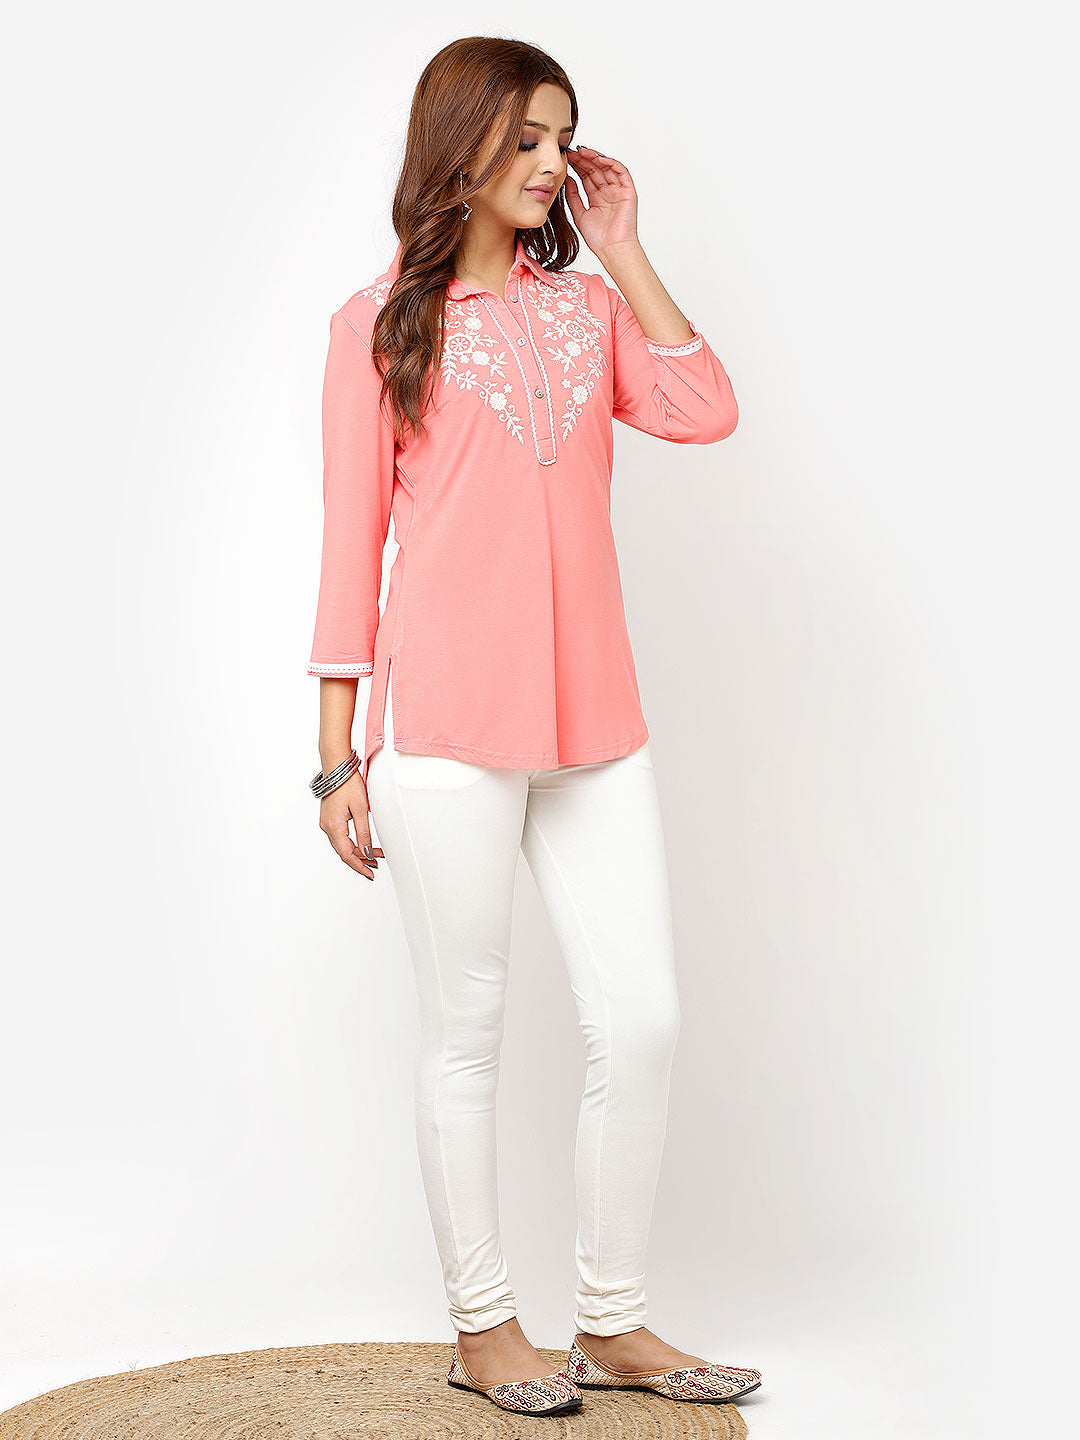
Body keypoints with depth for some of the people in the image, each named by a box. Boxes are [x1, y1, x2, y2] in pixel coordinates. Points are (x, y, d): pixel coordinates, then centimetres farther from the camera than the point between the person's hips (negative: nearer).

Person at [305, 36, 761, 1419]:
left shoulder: (587, 306, 15)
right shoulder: (382, 322, 4)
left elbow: (705, 410, -3)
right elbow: (351, 544, 1)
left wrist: (622, 250, 1)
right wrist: (338, 756, -2)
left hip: (592, 721, 4)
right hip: (446, 724, -4)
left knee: (642, 1020, 3)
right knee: (466, 1030, 5)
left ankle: (613, 1320, 19)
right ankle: (482, 1327, 19)